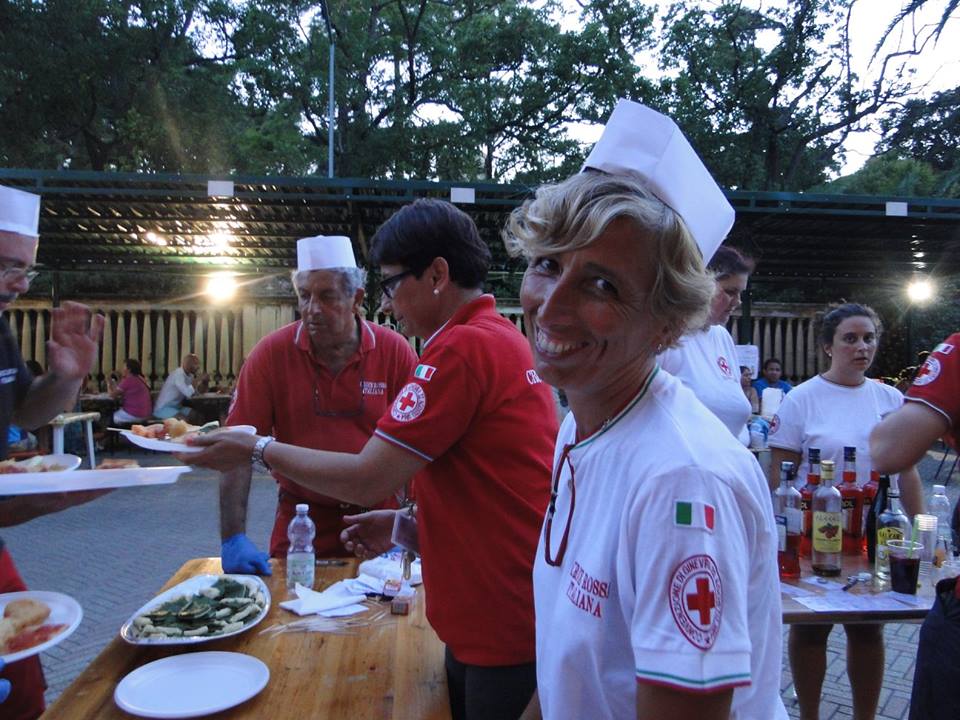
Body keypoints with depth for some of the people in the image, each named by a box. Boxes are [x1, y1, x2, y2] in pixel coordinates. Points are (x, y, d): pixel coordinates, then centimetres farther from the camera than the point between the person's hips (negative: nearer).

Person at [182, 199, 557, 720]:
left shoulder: (462, 349, -21)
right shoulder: (501, 337, 11)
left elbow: (366, 481, -19)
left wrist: (258, 449, -6)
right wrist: (405, 522, 12)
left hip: (505, 629, -9)